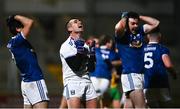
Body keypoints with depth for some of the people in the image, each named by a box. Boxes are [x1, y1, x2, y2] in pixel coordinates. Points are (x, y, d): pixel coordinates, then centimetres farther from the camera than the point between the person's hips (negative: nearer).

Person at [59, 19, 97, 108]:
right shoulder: (66, 46, -4)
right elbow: (75, 67, -13)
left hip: (87, 82, 7)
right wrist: (79, 51, -16)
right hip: (72, 82, -7)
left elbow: (91, 69, 13)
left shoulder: (85, 46, 17)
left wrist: (92, 55, 2)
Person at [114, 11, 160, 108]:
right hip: (129, 74, -7)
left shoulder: (140, 31, 13)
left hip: (141, 74, 7)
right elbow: (118, 27, -29)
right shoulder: (122, 34, -6)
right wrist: (124, 17, -8)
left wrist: (139, 17, 11)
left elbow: (155, 23, 17)